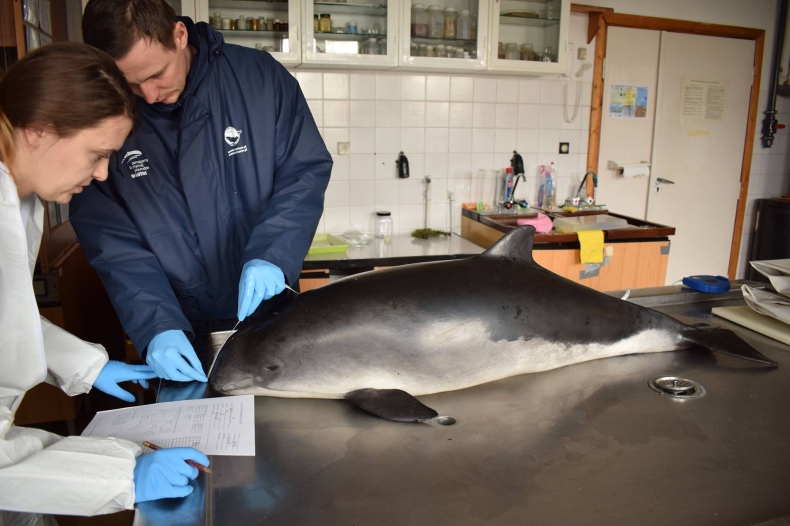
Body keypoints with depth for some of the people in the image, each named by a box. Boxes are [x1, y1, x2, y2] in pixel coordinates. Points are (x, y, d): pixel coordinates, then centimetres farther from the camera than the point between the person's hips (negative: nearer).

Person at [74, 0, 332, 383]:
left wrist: (271, 254, -25)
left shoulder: (259, 76, -11)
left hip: (268, 311, 1)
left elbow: (307, 170, -10)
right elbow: (110, 240, -10)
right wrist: (155, 326, -23)